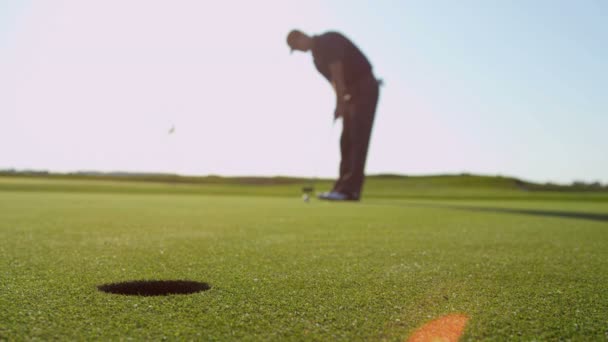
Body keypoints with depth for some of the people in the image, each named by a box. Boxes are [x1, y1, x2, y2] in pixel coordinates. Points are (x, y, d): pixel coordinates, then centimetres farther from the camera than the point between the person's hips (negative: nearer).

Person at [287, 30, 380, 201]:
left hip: (365, 88, -9)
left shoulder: (328, 41, -13)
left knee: (357, 139, -14)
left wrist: (340, 103, -20)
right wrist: (341, 104, -2)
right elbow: (336, 80, 11)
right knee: (347, 140, 4)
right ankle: (343, 187, 5)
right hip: (352, 92, 9)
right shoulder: (316, 55, 14)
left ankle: (350, 189, -16)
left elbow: (337, 74, -20)